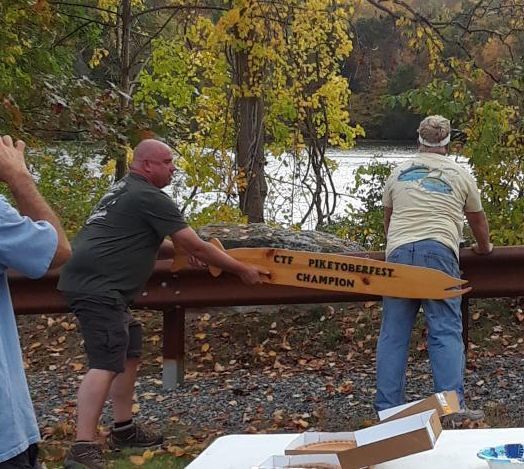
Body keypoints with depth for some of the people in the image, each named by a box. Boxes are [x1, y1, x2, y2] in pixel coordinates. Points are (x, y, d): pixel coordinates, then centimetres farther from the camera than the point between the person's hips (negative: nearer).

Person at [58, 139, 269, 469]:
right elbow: (195, 247, -8)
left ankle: (124, 429, 26)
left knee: (129, 351, 19)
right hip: (97, 285, -11)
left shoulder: (125, 190, 22)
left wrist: (182, 247, 39)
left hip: (92, 281, 11)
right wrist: (242, 271, 1)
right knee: (106, 363, -18)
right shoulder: (150, 197, -9)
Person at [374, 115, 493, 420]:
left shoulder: (398, 173, 17)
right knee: (446, 331, -2)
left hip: (398, 252, 2)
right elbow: (478, 219, 26)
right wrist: (484, 247, 46)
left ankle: (387, 408, 5)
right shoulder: (460, 175, 13)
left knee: (394, 333, 5)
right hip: (439, 251, -2)